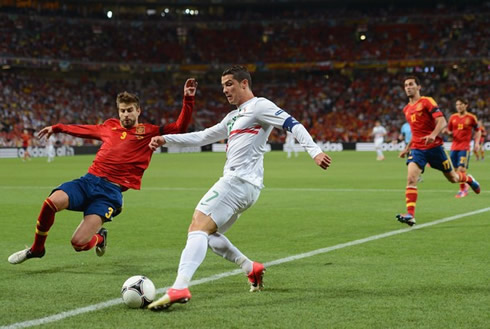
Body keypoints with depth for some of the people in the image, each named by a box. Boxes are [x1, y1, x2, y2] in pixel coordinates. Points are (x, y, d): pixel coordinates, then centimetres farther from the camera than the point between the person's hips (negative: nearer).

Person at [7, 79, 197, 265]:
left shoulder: (149, 132, 8)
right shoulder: (110, 126, 19)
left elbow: (179, 127, 1)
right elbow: (84, 130, 36)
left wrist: (188, 99, -10)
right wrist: (56, 128, 45)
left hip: (112, 191, -4)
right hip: (89, 180, 4)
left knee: (79, 243, -19)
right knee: (52, 201, -26)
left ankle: (100, 237, 22)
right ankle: (36, 249, 0)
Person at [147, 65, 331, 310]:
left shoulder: (259, 106, 0)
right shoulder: (234, 117, 27)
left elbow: (293, 125, -10)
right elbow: (202, 137, 31)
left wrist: (315, 151, -24)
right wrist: (166, 140, 23)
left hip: (240, 180, -10)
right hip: (236, 182, 10)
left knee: (198, 227, -21)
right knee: (205, 233, 17)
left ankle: (179, 288, -36)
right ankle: (251, 268, 22)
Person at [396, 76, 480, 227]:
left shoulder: (427, 102, -6)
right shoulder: (407, 109, 14)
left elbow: (442, 121, -16)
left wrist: (433, 135, -34)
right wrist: (407, 148, 22)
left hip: (434, 146, -4)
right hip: (417, 149, 4)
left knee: (452, 178, 10)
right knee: (411, 179, -19)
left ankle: (468, 179, 46)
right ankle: (410, 215, -26)